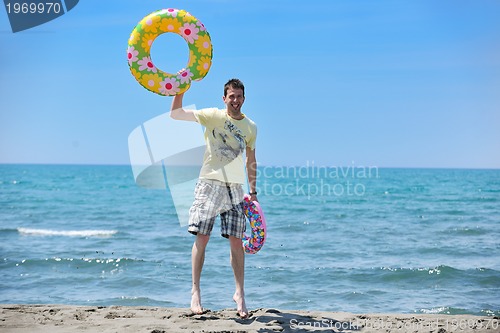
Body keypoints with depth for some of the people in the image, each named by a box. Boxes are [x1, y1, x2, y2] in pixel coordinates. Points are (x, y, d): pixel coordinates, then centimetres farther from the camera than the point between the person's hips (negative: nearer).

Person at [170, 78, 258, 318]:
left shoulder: (250, 127, 9)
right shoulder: (213, 116, -2)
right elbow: (175, 114, -7)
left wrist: (253, 191, 13)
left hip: (235, 187, 3)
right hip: (210, 183, -2)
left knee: (236, 241, 0)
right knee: (202, 237, -4)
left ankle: (239, 294, 9)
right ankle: (195, 291, 4)